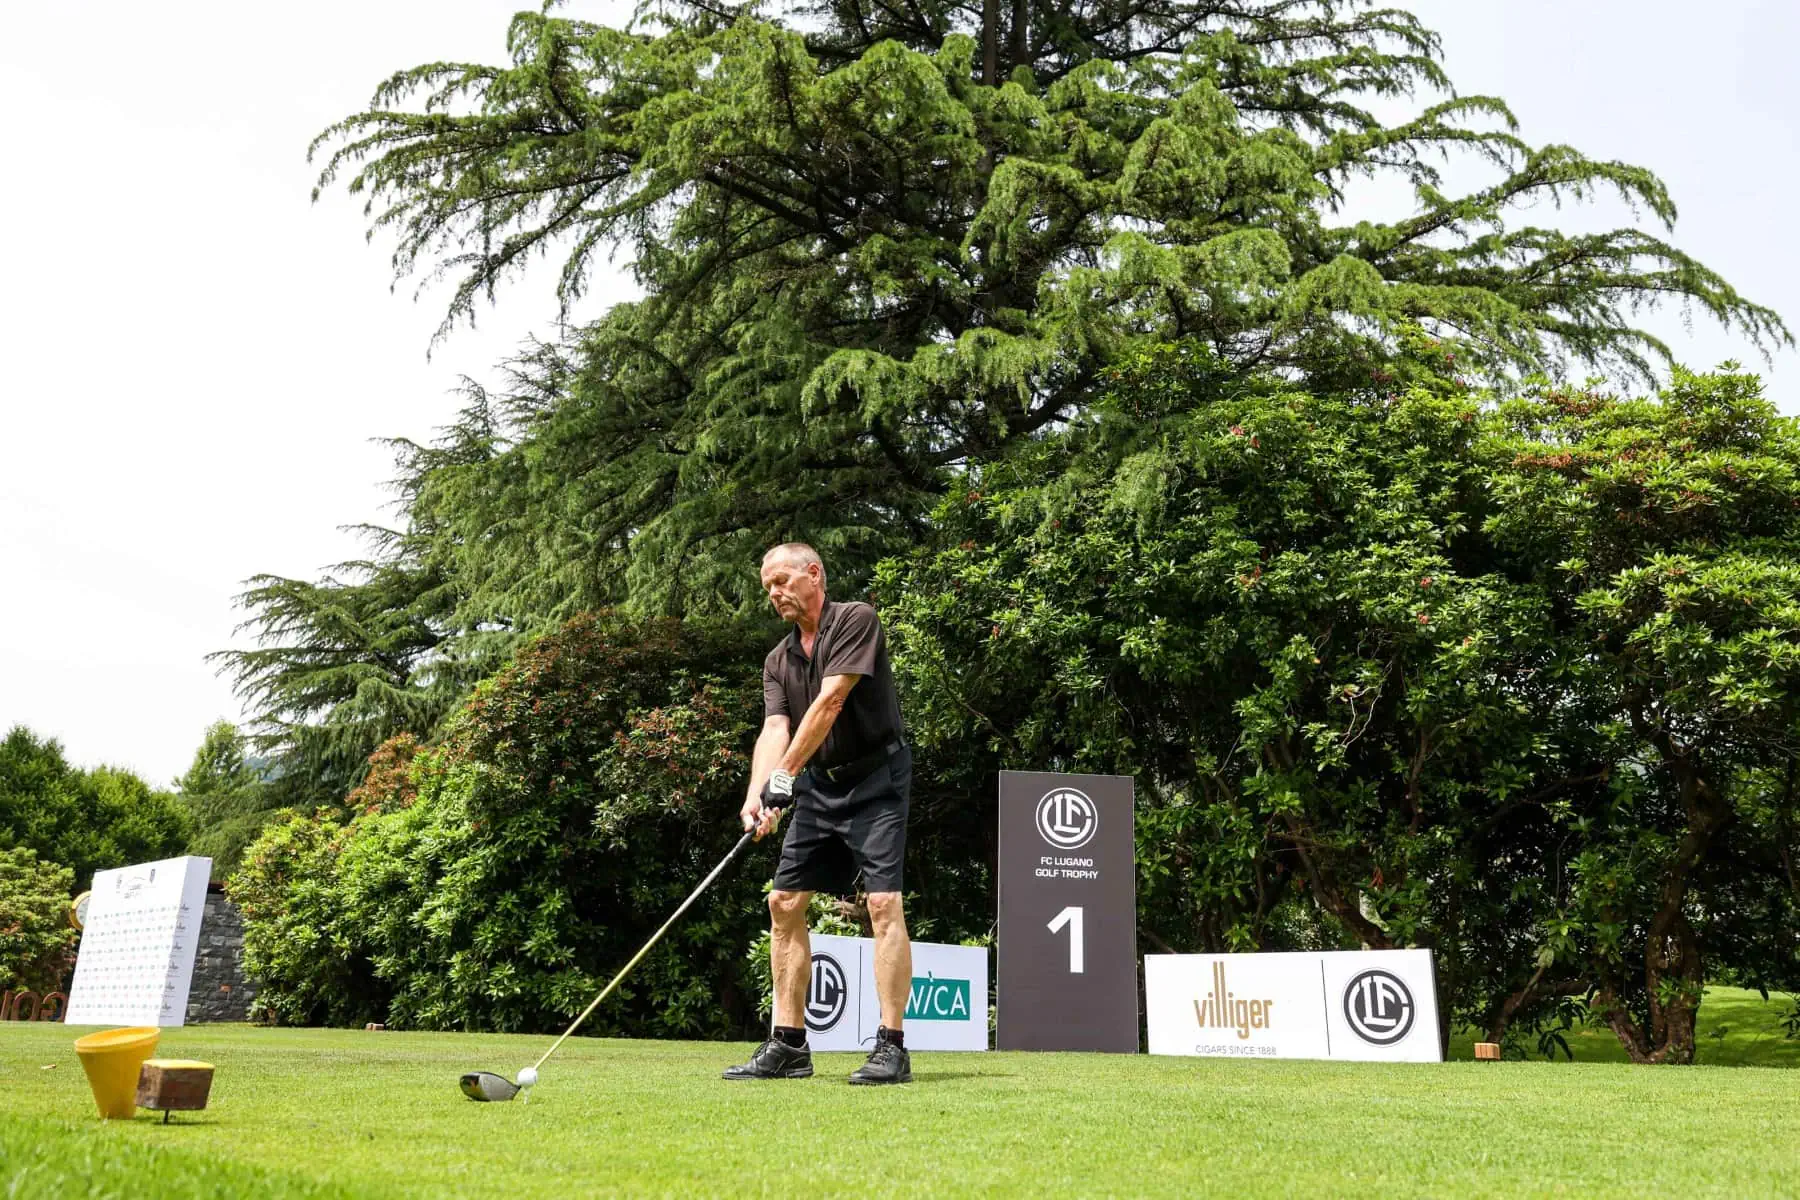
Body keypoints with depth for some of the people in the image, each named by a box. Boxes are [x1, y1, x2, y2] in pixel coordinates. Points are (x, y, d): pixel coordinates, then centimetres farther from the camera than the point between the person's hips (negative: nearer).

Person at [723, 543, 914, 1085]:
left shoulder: (856, 621, -9)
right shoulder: (777, 660, 11)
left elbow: (830, 702, -20)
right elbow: (774, 729, -4)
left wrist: (786, 774, -24)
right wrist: (756, 793, -22)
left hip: (876, 778, -7)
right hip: (818, 785, 7)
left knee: (883, 902, -16)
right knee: (784, 902, 3)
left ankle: (892, 1046, -11)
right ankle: (790, 1045, 10)